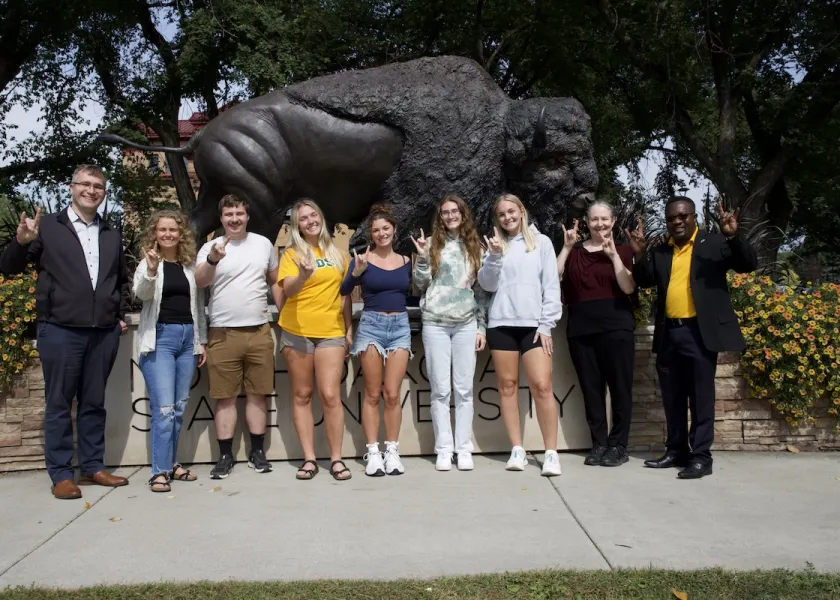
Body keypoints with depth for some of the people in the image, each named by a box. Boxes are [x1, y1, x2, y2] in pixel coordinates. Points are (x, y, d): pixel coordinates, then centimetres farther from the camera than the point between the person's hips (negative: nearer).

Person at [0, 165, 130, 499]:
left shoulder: (112, 235, 14)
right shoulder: (47, 226, 2)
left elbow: (123, 280, 25)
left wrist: (121, 315, 14)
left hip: (104, 332, 4)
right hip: (60, 330, -4)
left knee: (94, 403, 11)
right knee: (59, 403, 4)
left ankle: (92, 467, 21)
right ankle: (60, 474, 12)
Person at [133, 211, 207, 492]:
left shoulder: (191, 264, 11)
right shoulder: (147, 263, 1)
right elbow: (141, 294, -17)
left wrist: (202, 340, 13)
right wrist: (151, 271, -35)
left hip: (187, 337, 4)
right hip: (160, 337, -4)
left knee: (179, 407, 8)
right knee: (163, 408, -9)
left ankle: (171, 463, 20)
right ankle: (160, 470, -2)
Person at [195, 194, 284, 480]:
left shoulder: (263, 244, 9)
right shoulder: (210, 247, 1)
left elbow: (275, 281, 17)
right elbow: (199, 282, -14)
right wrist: (213, 260, -34)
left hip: (260, 332, 2)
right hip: (223, 334, -2)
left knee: (257, 394, 8)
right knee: (226, 397, 4)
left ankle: (257, 452, 18)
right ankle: (225, 456, 12)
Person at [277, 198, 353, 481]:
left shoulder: (336, 253, 9)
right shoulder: (292, 254, -1)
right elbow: (288, 290, -16)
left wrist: (349, 327, 12)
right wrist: (303, 275, -36)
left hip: (331, 332, 1)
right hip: (297, 332, -1)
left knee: (330, 395, -6)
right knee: (302, 395, 5)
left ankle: (336, 459, 3)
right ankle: (309, 458, 12)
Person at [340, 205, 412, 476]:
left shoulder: (406, 261, 10)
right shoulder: (362, 259, -1)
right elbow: (343, 291, -12)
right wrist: (356, 273, -30)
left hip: (400, 326, 2)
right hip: (371, 325, -2)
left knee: (392, 394, 1)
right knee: (372, 394, 1)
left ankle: (392, 451, 8)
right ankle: (372, 452, 6)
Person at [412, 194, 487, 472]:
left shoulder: (474, 247, 11)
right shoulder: (432, 244, 6)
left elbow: (481, 290, 11)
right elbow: (421, 284, 3)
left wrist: (481, 327, 6)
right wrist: (422, 257, -11)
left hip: (466, 324, 1)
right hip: (435, 324, -1)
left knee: (464, 389, 2)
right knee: (440, 389, 0)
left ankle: (464, 449, 9)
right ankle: (444, 450, 6)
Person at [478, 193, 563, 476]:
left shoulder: (541, 242, 7)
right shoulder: (496, 245, 13)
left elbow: (551, 286, 2)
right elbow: (487, 285, 4)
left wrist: (546, 325, -5)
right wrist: (494, 256, -10)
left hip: (533, 324, -2)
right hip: (501, 324, 3)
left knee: (542, 386, -10)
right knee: (507, 386, 3)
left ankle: (551, 452, -3)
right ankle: (517, 449, 11)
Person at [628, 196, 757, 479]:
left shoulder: (715, 243, 2)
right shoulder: (659, 252, 13)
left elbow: (749, 264, -5)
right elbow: (644, 281, 5)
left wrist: (734, 237, -22)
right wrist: (640, 254, -11)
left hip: (700, 332, -5)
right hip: (668, 334, 5)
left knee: (701, 396, -1)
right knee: (672, 397, 11)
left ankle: (700, 456, 4)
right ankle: (676, 450, 21)